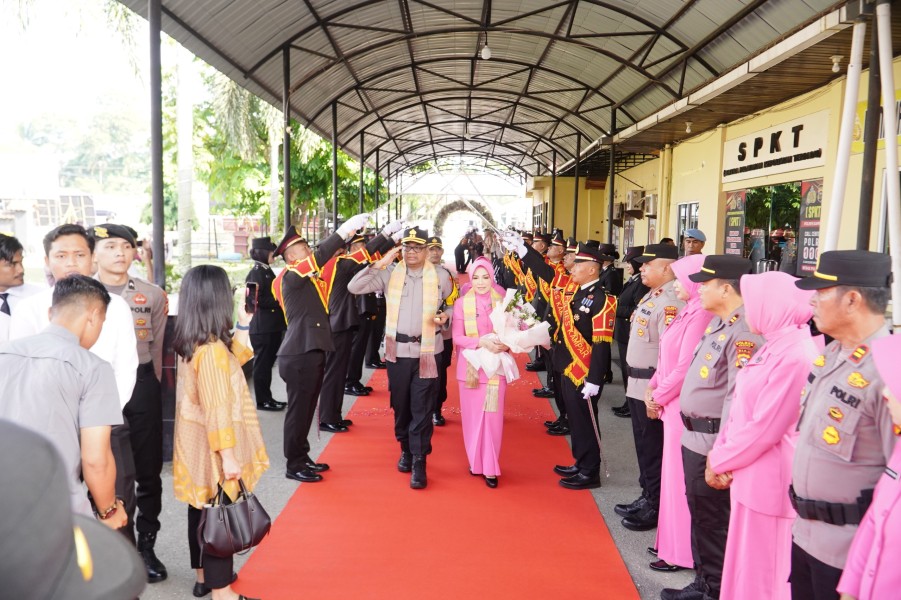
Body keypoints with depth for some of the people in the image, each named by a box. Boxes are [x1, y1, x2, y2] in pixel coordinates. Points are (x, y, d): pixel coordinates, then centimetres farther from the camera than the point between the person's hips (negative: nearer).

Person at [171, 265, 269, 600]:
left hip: (197, 442, 9)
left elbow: (232, 362, 18)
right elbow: (217, 409, -25)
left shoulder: (191, 343, 3)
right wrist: (228, 457, -22)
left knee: (201, 509, 20)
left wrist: (243, 324, 11)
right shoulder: (212, 349, -24)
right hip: (213, 446, -9)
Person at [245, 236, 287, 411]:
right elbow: (256, 299, -20)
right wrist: (278, 302, -16)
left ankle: (267, 398, 23)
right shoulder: (256, 272, -12)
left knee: (267, 363, 15)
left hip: (272, 326, 9)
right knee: (262, 364, 0)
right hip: (262, 327, -9)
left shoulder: (267, 271, 16)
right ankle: (262, 400, 8)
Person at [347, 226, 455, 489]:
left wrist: (445, 316, -9)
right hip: (397, 350, 2)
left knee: (422, 408, -2)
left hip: (427, 351, -2)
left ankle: (419, 462, 6)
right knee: (400, 404, 13)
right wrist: (379, 264, -16)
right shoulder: (389, 274, -1)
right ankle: (406, 450, 33)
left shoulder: (441, 276, 0)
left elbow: (452, 305, 13)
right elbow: (354, 287, -9)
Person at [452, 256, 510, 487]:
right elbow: (457, 338, -5)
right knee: (472, 415, 8)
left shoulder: (503, 302, -1)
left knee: (493, 416, 0)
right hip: (470, 367, 0)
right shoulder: (461, 303, -2)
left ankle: (491, 467, 11)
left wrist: (505, 344, -19)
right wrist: (481, 342, -22)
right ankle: (475, 461, 26)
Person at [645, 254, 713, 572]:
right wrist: (653, 388, 5)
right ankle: (672, 542, 29)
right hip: (673, 403, 9)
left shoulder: (700, 314, -19)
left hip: (685, 407, -9)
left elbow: (686, 366, -21)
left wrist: (659, 397, -11)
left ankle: (680, 552, 14)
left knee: (679, 477, 1)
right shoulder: (688, 311, 11)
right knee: (673, 473, 16)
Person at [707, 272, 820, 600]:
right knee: (746, 561, 19)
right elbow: (740, 406, 11)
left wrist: (719, 461, -9)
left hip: (769, 479, -9)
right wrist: (721, 452, 2)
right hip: (748, 473, 9)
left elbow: (765, 427, -21)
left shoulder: (795, 356, -21)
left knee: (762, 568, 6)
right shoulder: (772, 347, 8)